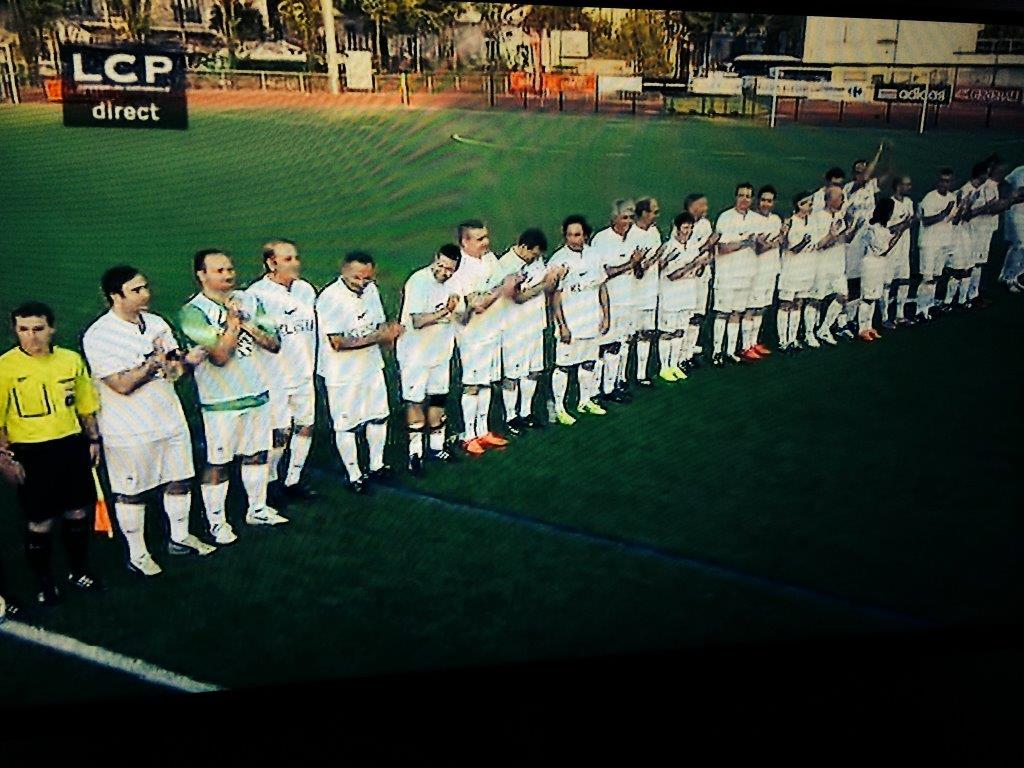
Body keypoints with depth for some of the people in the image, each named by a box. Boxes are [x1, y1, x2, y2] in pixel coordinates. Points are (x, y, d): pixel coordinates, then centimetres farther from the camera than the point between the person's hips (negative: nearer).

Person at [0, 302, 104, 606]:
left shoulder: (71, 359, 2)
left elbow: (85, 405, 13)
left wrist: (93, 439, 11)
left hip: (72, 446, 4)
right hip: (31, 454, -4)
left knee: (78, 513, 14)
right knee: (39, 523, 6)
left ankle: (79, 571, 34)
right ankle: (44, 583, 26)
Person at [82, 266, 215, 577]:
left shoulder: (155, 323, 5)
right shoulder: (98, 336, -16)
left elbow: (174, 370, 6)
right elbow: (123, 385, -21)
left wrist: (188, 360, -15)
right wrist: (156, 360, -23)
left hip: (170, 420, 6)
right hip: (130, 432, -6)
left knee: (180, 481, 15)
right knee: (131, 493, 8)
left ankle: (180, 538, 35)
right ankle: (137, 554, 24)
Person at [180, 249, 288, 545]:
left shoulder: (249, 301, 6)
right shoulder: (193, 313, -11)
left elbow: (274, 344, 2)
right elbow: (219, 356, -19)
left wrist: (247, 324, -11)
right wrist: (233, 320, -16)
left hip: (257, 394, 6)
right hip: (220, 401, -5)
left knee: (256, 454, 16)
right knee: (218, 463, 4)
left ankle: (257, 509, 32)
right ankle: (217, 522, 18)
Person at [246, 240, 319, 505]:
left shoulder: (306, 289, 6)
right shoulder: (256, 294, -13)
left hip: (303, 374, 6)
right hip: (273, 376, -6)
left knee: (305, 427, 10)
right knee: (279, 433, 1)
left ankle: (293, 481, 26)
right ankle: (271, 480, 24)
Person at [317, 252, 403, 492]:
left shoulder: (371, 290, 1)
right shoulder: (329, 298, -21)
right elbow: (337, 342, -25)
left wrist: (389, 330, -13)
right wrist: (376, 337, -32)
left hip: (371, 366, 7)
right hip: (342, 373, -7)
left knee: (378, 417, 19)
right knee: (347, 425, 6)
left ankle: (376, 466, 38)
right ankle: (354, 476, 22)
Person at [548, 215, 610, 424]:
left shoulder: (593, 256, 4)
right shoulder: (558, 260, -13)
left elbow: (602, 287, 11)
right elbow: (555, 296, -13)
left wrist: (606, 316, 8)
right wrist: (562, 325, -16)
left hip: (592, 322, 6)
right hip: (570, 325, -6)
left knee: (589, 363, 17)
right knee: (563, 366, 1)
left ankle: (585, 401, 33)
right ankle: (559, 408, 12)